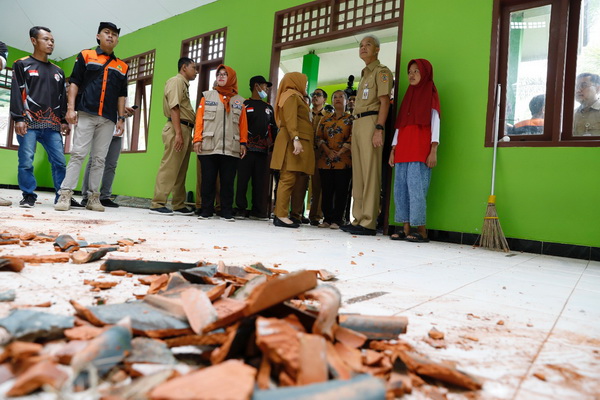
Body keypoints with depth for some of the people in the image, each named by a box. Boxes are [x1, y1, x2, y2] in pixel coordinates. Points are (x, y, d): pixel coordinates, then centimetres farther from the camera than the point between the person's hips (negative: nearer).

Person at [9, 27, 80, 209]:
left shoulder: (58, 71, 23)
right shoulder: (22, 65, 10)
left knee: (60, 161, -4)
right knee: (26, 161, -8)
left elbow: (63, 98, 21)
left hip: (52, 125, 3)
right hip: (29, 123, -3)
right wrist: (18, 118, -10)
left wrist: (64, 121, 10)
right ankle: (29, 196, 3)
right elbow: (16, 93, 1)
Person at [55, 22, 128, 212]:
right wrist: (70, 108, -7)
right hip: (85, 114, -2)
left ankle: (93, 197, 6)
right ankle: (65, 194, -5)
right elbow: (74, 83, 4)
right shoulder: (85, 56, 11)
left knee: (99, 158, 2)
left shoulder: (122, 67, 18)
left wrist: (121, 118, 7)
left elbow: (121, 95, 16)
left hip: (108, 119, 3)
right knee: (78, 153, -8)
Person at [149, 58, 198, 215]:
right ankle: (157, 204, -8)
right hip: (177, 128, -9)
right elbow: (174, 108, -14)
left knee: (181, 170, 9)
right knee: (169, 167, -10)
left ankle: (178, 205, 13)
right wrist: (178, 133, -22)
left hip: (185, 130, 10)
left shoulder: (184, 84, 26)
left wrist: (186, 134, 11)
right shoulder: (176, 81, -2)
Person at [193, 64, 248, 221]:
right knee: (208, 180, 2)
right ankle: (206, 210, 11)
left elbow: (243, 124, 9)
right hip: (209, 147, 0)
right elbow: (199, 119, 5)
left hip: (231, 149, 1)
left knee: (228, 181, 2)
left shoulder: (239, 101, 13)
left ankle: (227, 212, 9)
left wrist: (243, 143, 1)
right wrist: (198, 139, -4)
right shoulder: (207, 96, 11)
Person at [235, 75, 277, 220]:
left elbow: (273, 127, 26)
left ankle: (257, 211, 7)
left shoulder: (269, 108, 23)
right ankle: (241, 209, 1)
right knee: (243, 179, -5)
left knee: (260, 181, 2)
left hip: (263, 150, 4)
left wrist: (272, 140, 12)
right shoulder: (244, 104, 6)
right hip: (246, 148, -4)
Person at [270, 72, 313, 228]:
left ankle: (281, 214, 2)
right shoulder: (292, 95, 0)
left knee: (293, 179, 3)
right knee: (288, 178, -14)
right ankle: (281, 216, -15)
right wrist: (295, 138, -26)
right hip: (293, 142, -9)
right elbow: (290, 119, -14)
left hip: (300, 143, 9)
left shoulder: (296, 96, 30)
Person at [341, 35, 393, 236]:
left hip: (371, 121, -9)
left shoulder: (381, 71, 2)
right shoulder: (364, 74, 28)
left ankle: (369, 222, -13)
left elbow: (384, 101, -10)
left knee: (370, 172, -13)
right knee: (357, 173, 5)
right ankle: (358, 219, 9)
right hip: (357, 122, 9)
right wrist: (355, 126, 15)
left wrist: (379, 129, -21)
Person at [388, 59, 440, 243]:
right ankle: (406, 229, 5)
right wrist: (393, 149, 12)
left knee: (416, 188, -12)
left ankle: (422, 231, -6)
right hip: (403, 150, 7)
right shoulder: (408, 96, 23)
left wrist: (433, 151, -13)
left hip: (420, 150, -6)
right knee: (400, 189, 1)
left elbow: (435, 123, -3)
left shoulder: (430, 94, 5)